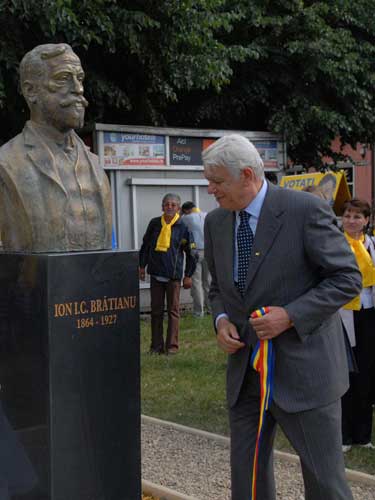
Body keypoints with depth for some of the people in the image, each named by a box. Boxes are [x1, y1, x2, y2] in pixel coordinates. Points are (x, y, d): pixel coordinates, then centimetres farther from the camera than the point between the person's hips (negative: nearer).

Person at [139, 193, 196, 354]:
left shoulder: (183, 227, -2)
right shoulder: (154, 223, 5)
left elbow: (190, 253, 3)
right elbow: (145, 246, 16)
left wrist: (188, 275, 3)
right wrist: (142, 266, 13)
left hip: (173, 276, -3)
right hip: (155, 274, 3)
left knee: (173, 310, 3)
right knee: (156, 310, 6)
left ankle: (172, 345, 9)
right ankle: (156, 345, 13)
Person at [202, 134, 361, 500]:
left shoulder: (306, 210, -13)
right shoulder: (215, 222, 6)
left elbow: (347, 278, -11)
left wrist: (290, 315, -20)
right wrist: (221, 319, -2)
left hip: (302, 370, -5)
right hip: (245, 371, 6)